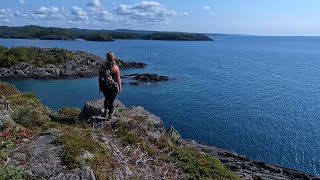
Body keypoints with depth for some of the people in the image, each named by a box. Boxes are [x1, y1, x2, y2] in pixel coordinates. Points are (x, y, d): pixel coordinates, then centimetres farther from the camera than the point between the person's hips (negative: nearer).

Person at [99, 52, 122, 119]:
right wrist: (120, 87, 1)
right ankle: (110, 115, 23)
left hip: (104, 86, 3)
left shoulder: (102, 65, -6)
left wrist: (100, 86, 14)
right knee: (111, 101, 13)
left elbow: (100, 76, 2)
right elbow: (118, 79, -12)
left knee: (106, 98, 28)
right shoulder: (115, 67, -15)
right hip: (113, 87, -3)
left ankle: (106, 112, 32)